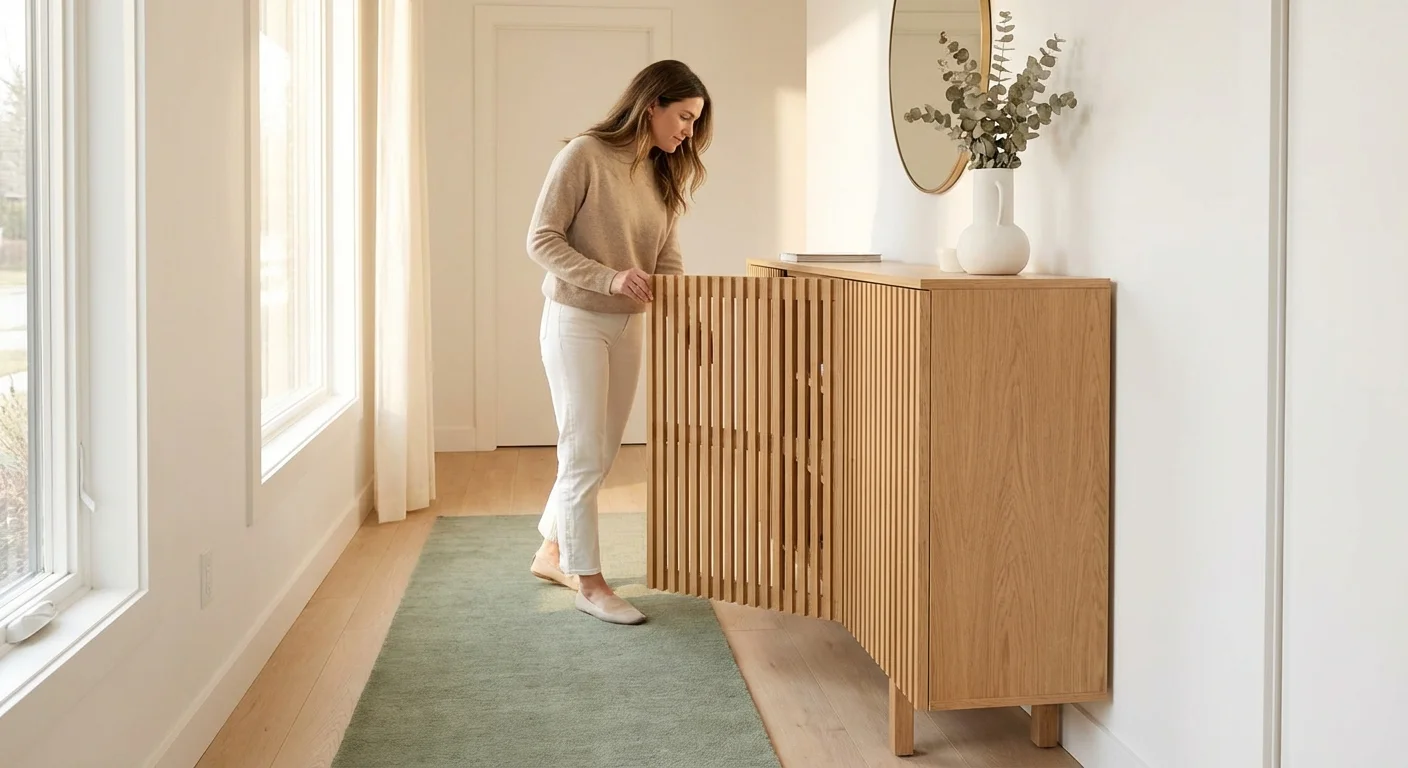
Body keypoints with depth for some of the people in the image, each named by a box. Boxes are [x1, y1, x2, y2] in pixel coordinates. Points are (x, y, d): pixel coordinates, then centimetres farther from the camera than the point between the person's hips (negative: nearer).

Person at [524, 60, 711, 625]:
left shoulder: (663, 174, 6)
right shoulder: (585, 155, -14)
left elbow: (667, 257, 6)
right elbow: (541, 240, -16)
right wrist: (609, 278, -27)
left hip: (628, 325, 7)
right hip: (576, 321, -7)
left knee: (600, 452, 14)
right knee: (584, 453, -2)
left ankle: (552, 553, 31)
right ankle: (587, 582, 9)